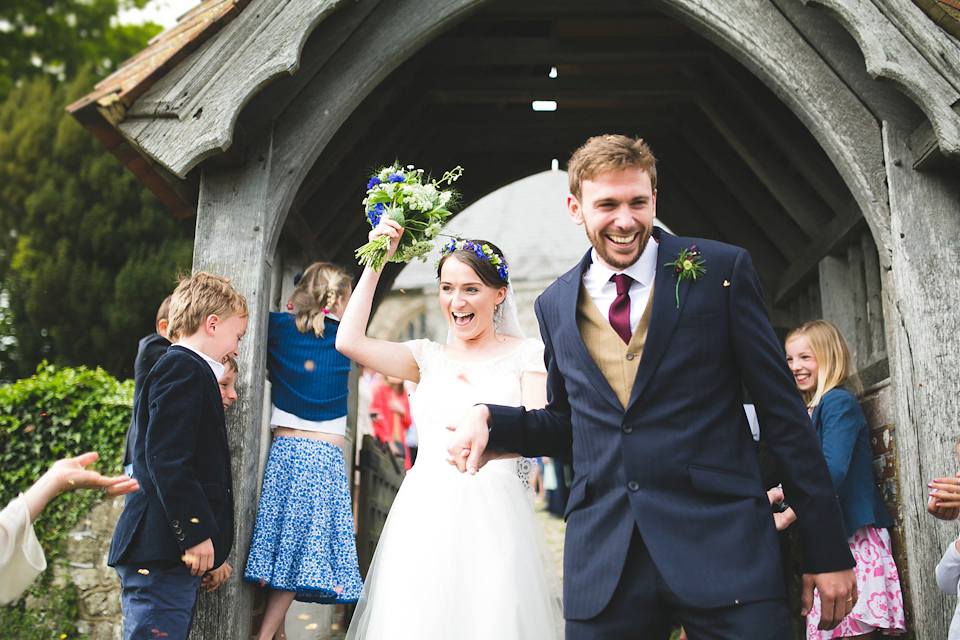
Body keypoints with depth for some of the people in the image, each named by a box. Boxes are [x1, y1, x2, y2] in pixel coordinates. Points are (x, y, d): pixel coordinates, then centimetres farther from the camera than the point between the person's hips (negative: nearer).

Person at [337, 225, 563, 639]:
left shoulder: (527, 355, 6)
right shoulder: (428, 357, 13)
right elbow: (349, 341, 1)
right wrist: (375, 261, 4)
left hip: (492, 517, -2)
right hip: (423, 515, 3)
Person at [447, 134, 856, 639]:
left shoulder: (721, 270, -1)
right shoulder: (555, 305, 9)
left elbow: (782, 412, -1)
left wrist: (828, 551, -2)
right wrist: (489, 419, 1)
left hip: (724, 547, -2)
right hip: (602, 556, 3)